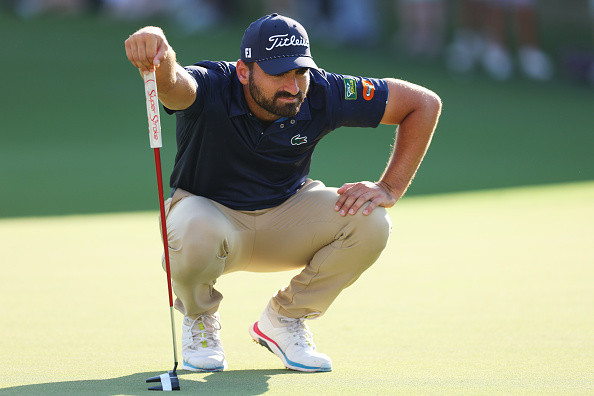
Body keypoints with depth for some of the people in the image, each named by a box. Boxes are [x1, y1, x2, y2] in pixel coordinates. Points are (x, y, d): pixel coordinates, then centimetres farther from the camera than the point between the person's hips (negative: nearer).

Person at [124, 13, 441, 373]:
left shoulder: (322, 94, -19)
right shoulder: (211, 90, -28)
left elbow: (425, 103, -12)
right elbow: (171, 82, -54)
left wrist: (390, 189, -19)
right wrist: (156, 50, -79)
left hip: (285, 216, 3)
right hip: (210, 211, -3)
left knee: (369, 222, -24)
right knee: (195, 235, -40)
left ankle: (284, 319, 1)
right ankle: (200, 320, -2)